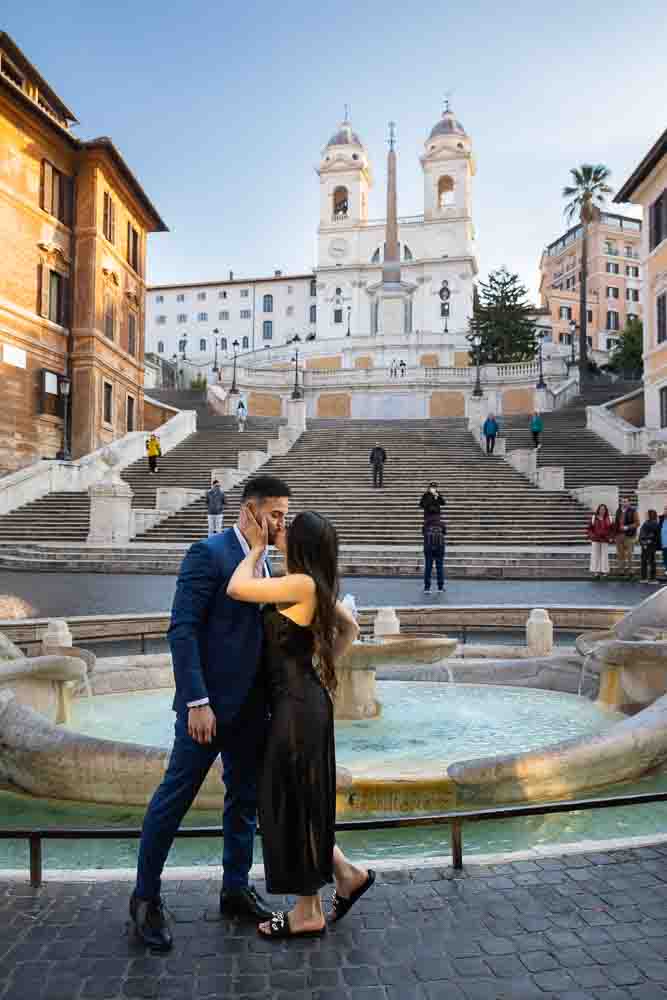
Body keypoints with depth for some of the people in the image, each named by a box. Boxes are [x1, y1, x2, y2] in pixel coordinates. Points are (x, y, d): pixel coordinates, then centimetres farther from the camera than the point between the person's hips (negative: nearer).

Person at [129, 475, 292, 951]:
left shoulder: (262, 563, 12)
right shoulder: (208, 552, -12)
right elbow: (183, 630, -17)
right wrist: (196, 701, -21)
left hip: (251, 705, 8)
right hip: (210, 702, -8)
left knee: (245, 800, 16)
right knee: (175, 797, 3)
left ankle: (236, 888, 33)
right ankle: (146, 896, 22)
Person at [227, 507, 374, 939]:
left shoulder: (303, 584, -19)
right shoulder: (320, 588, 7)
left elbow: (237, 588, -19)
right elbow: (350, 628, 21)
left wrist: (257, 547, -7)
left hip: (297, 706, -9)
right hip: (308, 700, 9)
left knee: (294, 803, 5)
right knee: (298, 800, 20)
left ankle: (309, 913, 21)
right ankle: (347, 874, 32)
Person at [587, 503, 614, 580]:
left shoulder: (609, 519, 4)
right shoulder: (593, 518, 0)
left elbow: (612, 529, 9)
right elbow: (589, 528, 4)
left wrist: (610, 537, -3)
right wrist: (591, 536, -9)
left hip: (605, 540, 1)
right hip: (595, 540, -1)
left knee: (604, 555, 4)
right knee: (595, 555, 1)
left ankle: (604, 571, 11)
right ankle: (596, 571, 7)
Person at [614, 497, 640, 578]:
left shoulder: (633, 511, -2)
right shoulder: (618, 511, 13)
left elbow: (637, 523, -6)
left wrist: (627, 527, -17)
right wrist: (614, 533, 10)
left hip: (628, 535, -5)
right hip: (619, 535, 5)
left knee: (629, 554, -2)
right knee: (620, 554, 6)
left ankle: (629, 570, 4)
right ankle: (621, 570, 12)